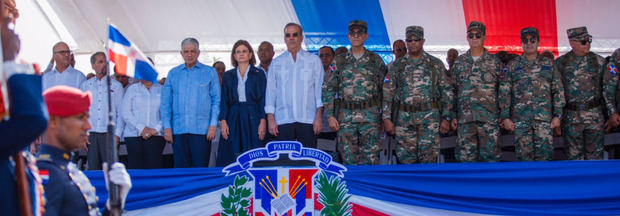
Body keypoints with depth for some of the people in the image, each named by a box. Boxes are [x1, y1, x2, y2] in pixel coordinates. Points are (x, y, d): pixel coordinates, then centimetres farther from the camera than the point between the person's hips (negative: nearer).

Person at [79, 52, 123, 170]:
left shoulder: (116, 86, 7)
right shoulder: (85, 86, 11)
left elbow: (120, 112, 4)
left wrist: (117, 134, -4)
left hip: (109, 134, -1)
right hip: (91, 134, 2)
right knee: (93, 168, 1)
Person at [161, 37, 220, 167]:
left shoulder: (210, 72, 7)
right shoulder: (173, 74, 12)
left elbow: (216, 100, 4)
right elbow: (166, 102, 11)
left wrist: (213, 125, -5)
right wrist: (167, 126, 2)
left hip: (201, 130, -2)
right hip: (178, 130, 2)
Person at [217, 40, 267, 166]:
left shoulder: (259, 74, 7)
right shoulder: (228, 76, 13)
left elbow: (263, 99, 2)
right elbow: (224, 100, 8)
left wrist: (263, 121, -8)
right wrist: (223, 121, -4)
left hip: (252, 119, -2)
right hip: (233, 119, 2)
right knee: (231, 159, -4)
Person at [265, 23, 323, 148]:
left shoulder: (314, 60, 9)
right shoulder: (276, 63, 13)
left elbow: (319, 89, 5)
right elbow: (270, 91, 11)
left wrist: (319, 116, -3)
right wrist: (270, 119, 2)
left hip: (308, 120, -1)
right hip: (283, 120, 1)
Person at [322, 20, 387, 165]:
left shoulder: (376, 60, 7)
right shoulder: (339, 61, 9)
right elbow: (328, 89, 9)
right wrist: (330, 115, 1)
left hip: (370, 116, -1)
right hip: (346, 116, 1)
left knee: (371, 158, -6)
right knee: (349, 159, 1)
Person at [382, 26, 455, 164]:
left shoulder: (436, 64, 6)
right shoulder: (397, 65, 9)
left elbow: (447, 92, 6)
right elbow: (387, 93, 7)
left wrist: (446, 118, -1)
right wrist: (386, 118, -2)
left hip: (429, 117, -2)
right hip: (403, 119, 2)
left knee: (428, 158, -8)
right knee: (406, 158, 4)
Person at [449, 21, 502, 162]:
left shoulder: (494, 62, 6)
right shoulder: (459, 62, 12)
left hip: (489, 117, -2)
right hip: (465, 118, 2)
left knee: (490, 154, -2)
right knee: (466, 156, 2)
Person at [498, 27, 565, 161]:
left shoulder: (549, 64, 11)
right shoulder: (512, 66, 9)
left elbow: (558, 91, 10)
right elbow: (504, 93, 6)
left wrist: (557, 115, 1)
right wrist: (505, 117, -2)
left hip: (544, 118, 0)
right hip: (520, 118, 0)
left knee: (545, 152, -5)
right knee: (524, 155, 1)